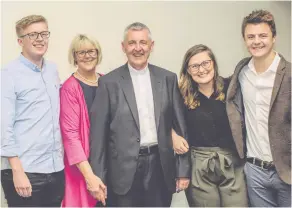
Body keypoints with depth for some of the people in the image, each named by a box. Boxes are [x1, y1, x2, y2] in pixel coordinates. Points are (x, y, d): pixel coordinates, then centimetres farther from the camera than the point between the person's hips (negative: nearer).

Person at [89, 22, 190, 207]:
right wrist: (98, 177, -4)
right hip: (124, 170, -2)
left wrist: (183, 170, 2)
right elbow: (98, 133, -3)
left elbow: (180, 126, 5)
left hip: (160, 167, 2)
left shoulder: (168, 78, 4)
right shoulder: (109, 82, -2)